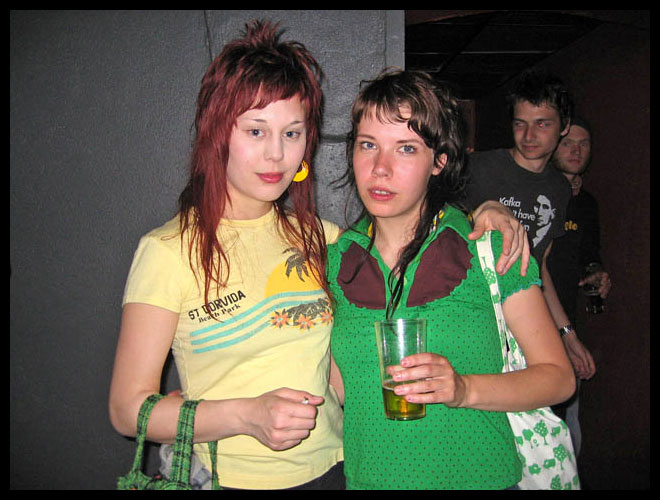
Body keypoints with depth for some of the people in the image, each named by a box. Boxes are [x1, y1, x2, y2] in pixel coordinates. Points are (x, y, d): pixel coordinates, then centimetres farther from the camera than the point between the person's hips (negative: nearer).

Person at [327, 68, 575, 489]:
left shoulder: (489, 247, -12)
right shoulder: (336, 260, -3)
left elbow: (559, 376, -9)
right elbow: (340, 388, 6)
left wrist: (465, 389, -23)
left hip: (480, 475, -2)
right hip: (365, 477, 3)